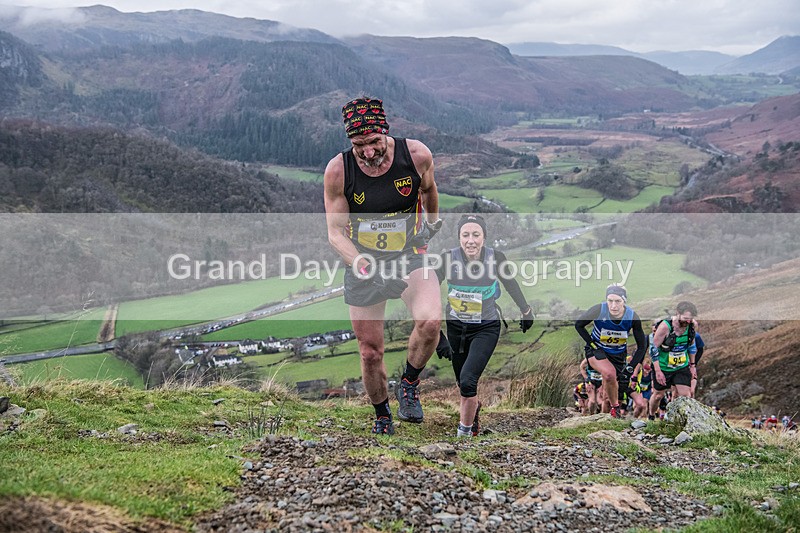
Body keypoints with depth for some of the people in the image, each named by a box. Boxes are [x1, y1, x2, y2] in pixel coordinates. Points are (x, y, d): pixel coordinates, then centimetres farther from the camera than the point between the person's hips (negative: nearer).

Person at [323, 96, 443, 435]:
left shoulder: (417, 155, -16)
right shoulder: (338, 170, -17)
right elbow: (335, 233, -11)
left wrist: (432, 223, 26)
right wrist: (363, 266, -28)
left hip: (410, 258, 0)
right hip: (364, 263, 1)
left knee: (430, 321, -28)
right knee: (370, 353, 5)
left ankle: (409, 384, 1)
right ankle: (382, 417, 32)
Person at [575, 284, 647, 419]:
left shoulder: (632, 317, -21)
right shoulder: (599, 310, -27)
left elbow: (641, 346, -9)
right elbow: (578, 325, -9)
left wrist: (629, 369, -14)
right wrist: (593, 345, -14)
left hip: (618, 354, 3)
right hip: (597, 351, -3)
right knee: (609, 374, -30)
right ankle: (615, 408, -10)